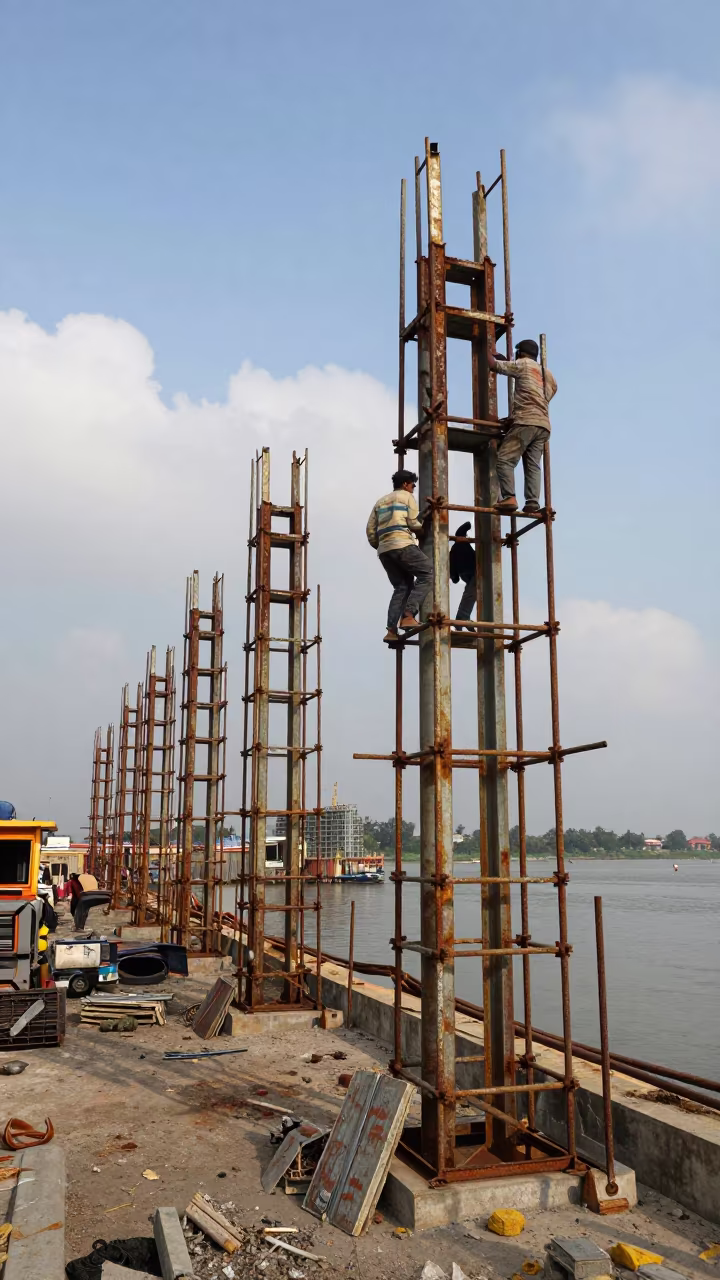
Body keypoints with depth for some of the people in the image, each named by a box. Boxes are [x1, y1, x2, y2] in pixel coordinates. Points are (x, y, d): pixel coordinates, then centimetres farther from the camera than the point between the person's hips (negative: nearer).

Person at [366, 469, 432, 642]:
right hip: (402, 545, -8)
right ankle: (408, 616, -22)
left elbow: (370, 530, 20)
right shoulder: (407, 496, 10)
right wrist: (425, 529, 17)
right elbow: (414, 523, -2)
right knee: (427, 573, -7)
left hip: (384, 550, 8)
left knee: (402, 587, 10)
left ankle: (391, 630, -5)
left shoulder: (380, 501, 29)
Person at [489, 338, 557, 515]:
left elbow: (494, 365, 7)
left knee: (504, 459, -10)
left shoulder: (523, 364, 8)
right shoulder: (547, 374, 28)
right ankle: (533, 503, -13)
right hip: (544, 425, 7)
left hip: (526, 422, -7)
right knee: (532, 465, 1)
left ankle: (509, 498, -24)